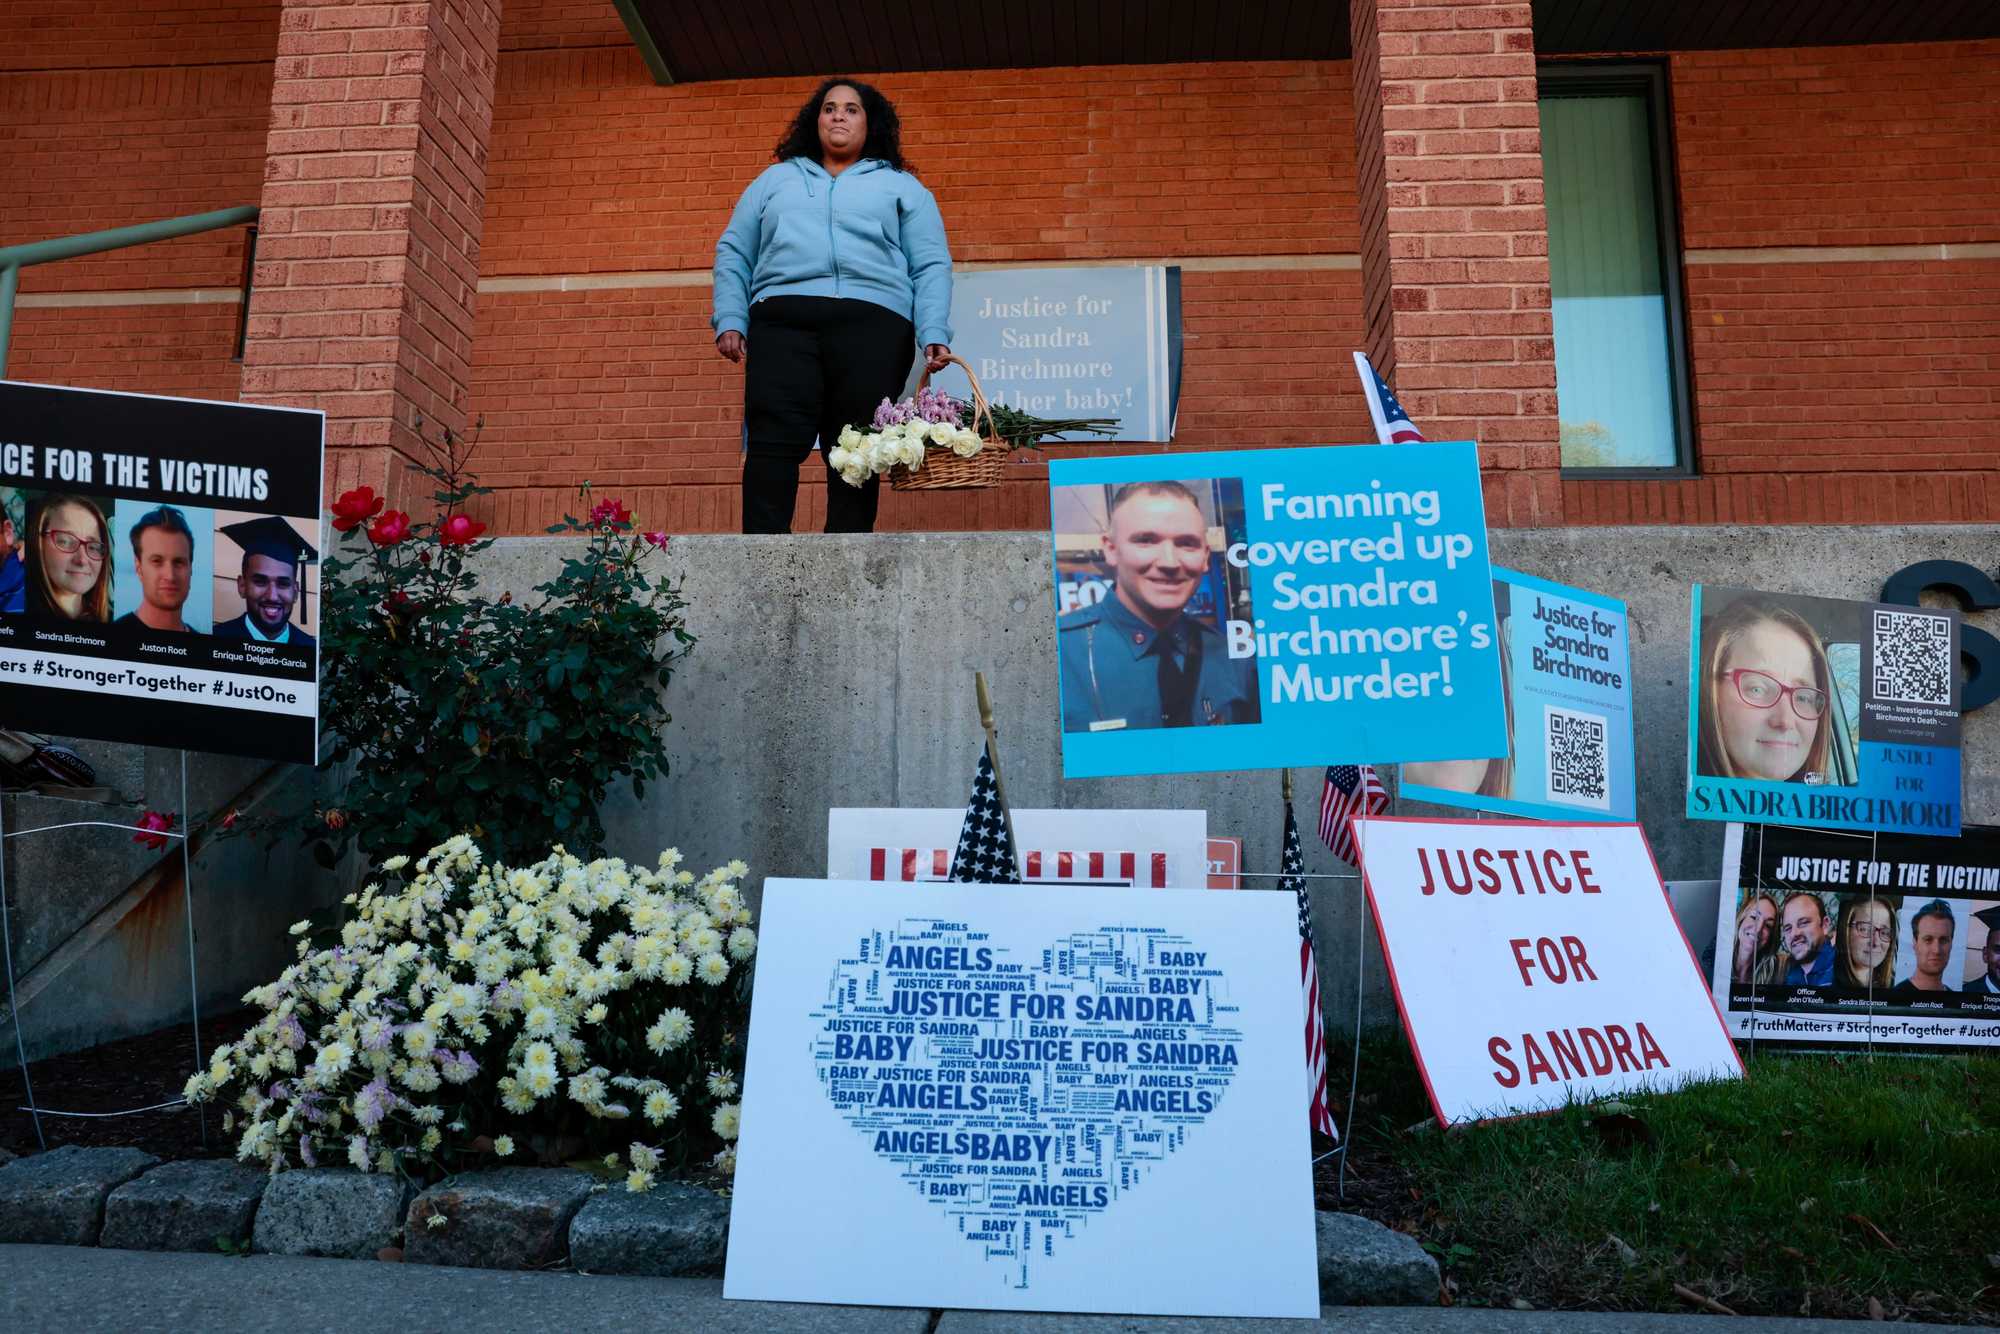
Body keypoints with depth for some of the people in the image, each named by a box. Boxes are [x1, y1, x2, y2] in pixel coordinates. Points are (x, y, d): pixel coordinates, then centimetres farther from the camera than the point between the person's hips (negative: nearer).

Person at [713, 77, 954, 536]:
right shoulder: (776, 178, 29)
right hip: (782, 320, 1)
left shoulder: (902, 186, 24)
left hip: (873, 322, -1)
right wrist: (729, 320, 5)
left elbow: (931, 265, 12)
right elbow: (733, 253, 22)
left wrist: (934, 334, -5)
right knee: (773, 446, -15)